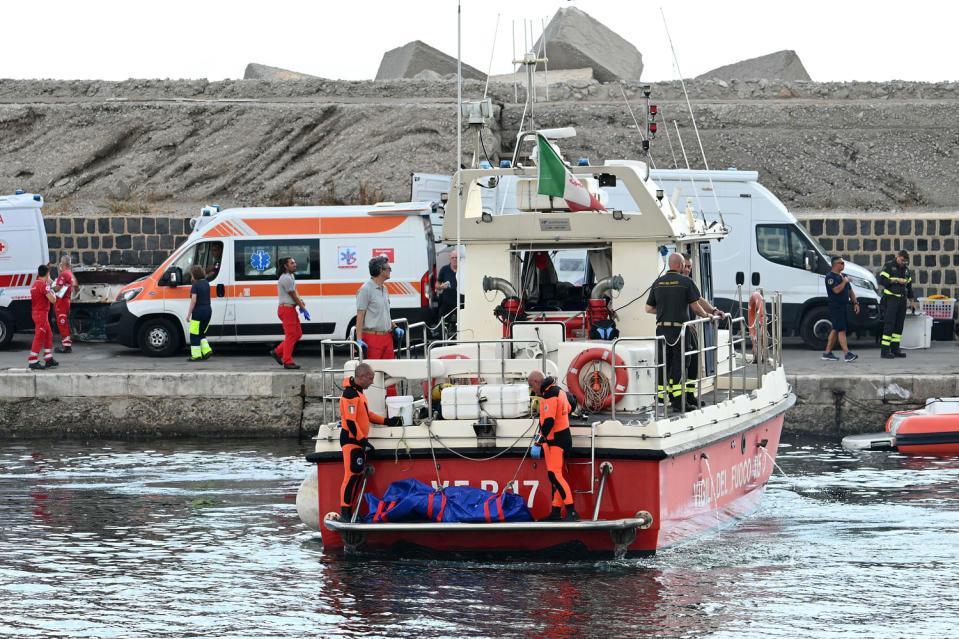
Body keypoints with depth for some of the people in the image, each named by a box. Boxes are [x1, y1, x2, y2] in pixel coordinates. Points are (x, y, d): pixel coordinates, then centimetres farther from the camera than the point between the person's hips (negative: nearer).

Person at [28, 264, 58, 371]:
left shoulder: (35, 285, 13)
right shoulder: (43, 285, -17)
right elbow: (52, 300, -21)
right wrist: (53, 293, 1)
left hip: (36, 313, 10)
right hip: (41, 313, -10)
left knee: (48, 335, 17)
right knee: (39, 338, -9)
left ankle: (49, 359, 20)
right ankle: (33, 361, -11)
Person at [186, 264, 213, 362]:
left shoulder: (195, 285, -12)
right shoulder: (206, 283, 10)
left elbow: (193, 300, -17)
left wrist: (189, 314, -12)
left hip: (198, 311, -8)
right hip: (208, 310, 8)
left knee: (194, 334, 1)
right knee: (201, 333, 20)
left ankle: (196, 355, 1)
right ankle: (206, 350, 9)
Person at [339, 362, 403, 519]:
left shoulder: (358, 392, 16)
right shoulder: (350, 394, -17)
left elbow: (366, 414, 27)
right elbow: (350, 421, -21)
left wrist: (387, 421, 25)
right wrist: (363, 441, -22)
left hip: (360, 440, 10)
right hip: (351, 440, -10)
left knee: (358, 476, 10)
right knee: (351, 476, -15)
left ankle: (351, 512, 12)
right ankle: (345, 511, -16)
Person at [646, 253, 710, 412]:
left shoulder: (658, 283, 8)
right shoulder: (686, 282, -4)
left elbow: (648, 308, 12)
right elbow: (695, 307, -3)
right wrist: (705, 315, 17)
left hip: (661, 328, 4)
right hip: (679, 328, -4)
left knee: (662, 363, 9)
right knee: (679, 363, -1)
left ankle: (661, 396, 10)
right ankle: (677, 399, -5)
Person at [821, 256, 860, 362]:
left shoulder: (843, 276, 18)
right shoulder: (830, 277, -11)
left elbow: (850, 291, 22)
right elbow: (837, 290, -24)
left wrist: (855, 303, 14)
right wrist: (844, 282, -9)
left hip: (843, 306, 9)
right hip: (835, 306, -9)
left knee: (835, 330, 11)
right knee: (841, 330, -13)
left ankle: (827, 353, 16)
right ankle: (847, 354, -19)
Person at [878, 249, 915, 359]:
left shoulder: (906, 269, 16)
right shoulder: (889, 266, -3)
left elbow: (909, 286, 24)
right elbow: (882, 281, -12)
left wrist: (912, 301, 23)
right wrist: (896, 280, -15)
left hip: (902, 300, 7)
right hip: (891, 299, -7)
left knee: (899, 325, 5)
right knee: (889, 324, -11)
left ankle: (895, 348, 11)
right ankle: (885, 351, -11)